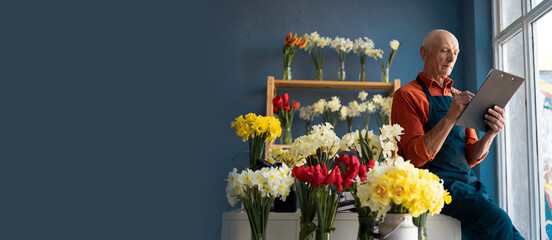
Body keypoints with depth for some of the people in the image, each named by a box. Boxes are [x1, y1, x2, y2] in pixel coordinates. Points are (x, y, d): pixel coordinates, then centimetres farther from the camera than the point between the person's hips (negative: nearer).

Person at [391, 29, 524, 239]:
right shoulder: (408, 94, 1)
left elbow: (471, 157, 14)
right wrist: (450, 118, -21)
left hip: (468, 183, 6)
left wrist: (490, 135, -7)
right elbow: (417, 156, -11)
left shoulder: (458, 97, 21)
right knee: (497, 221, -27)